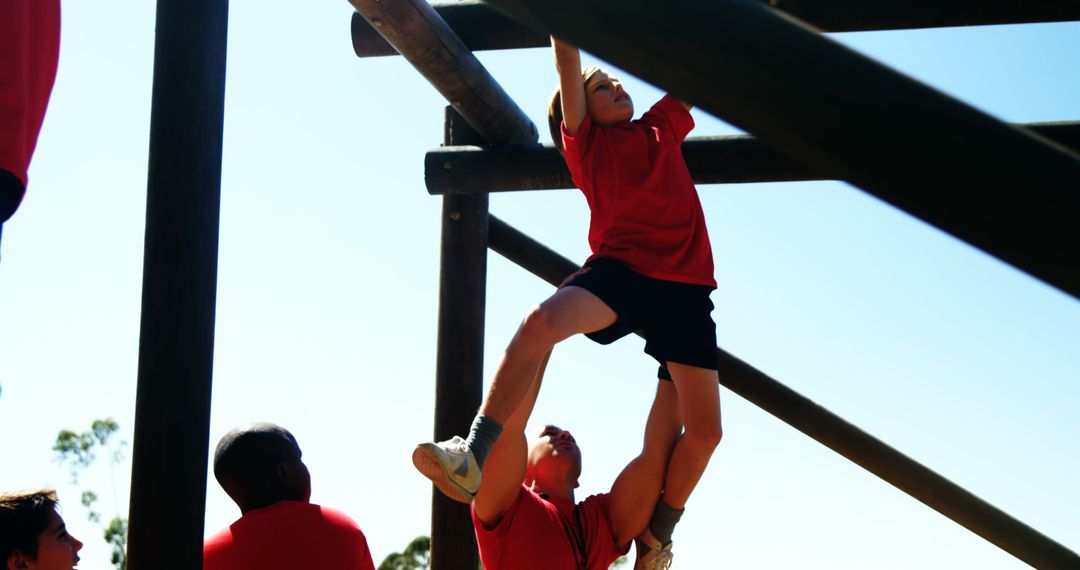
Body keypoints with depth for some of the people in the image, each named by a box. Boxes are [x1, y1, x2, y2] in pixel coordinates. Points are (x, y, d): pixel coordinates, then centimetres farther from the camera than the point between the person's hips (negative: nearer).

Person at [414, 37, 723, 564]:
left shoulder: (663, 127, 23)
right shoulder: (588, 141, 14)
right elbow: (568, 67, 10)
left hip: (683, 287, 3)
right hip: (619, 268, -3)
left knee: (705, 430, -5)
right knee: (543, 320, -35)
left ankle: (658, 533, 18)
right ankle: (473, 456, -36)